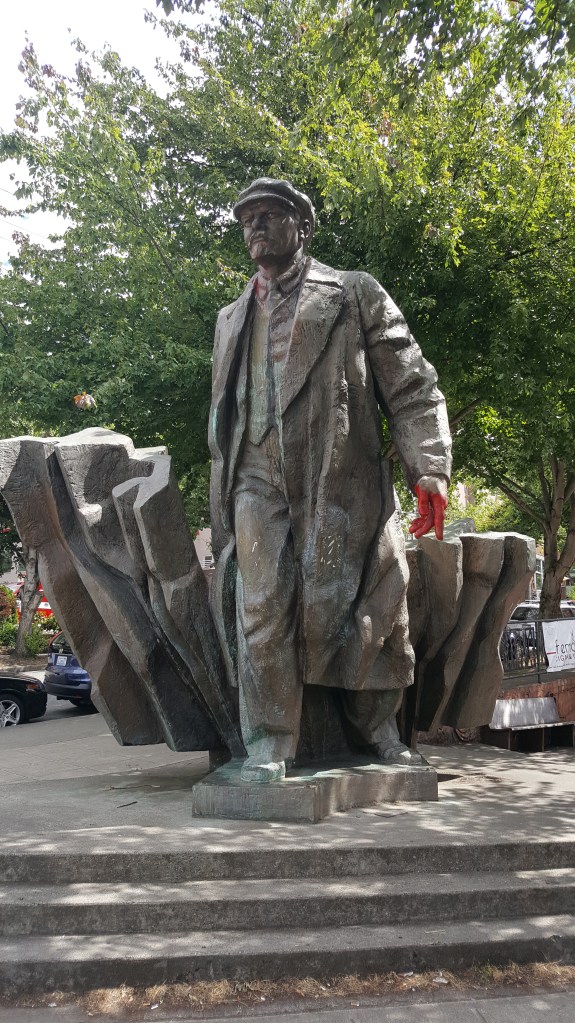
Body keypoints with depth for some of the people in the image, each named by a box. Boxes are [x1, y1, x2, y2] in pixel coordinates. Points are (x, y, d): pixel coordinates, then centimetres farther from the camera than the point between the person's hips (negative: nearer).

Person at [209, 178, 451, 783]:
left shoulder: (354, 295, 11)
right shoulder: (232, 319, 24)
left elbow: (412, 387, 3)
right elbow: (221, 417, 23)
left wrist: (428, 469, -11)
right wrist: (220, 506, 15)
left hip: (340, 479, -3)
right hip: (258, 479, 3)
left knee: (354, 606, 1)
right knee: (263, 612, -7)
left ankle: (379, 729, 22)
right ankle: (268, 744, 2)